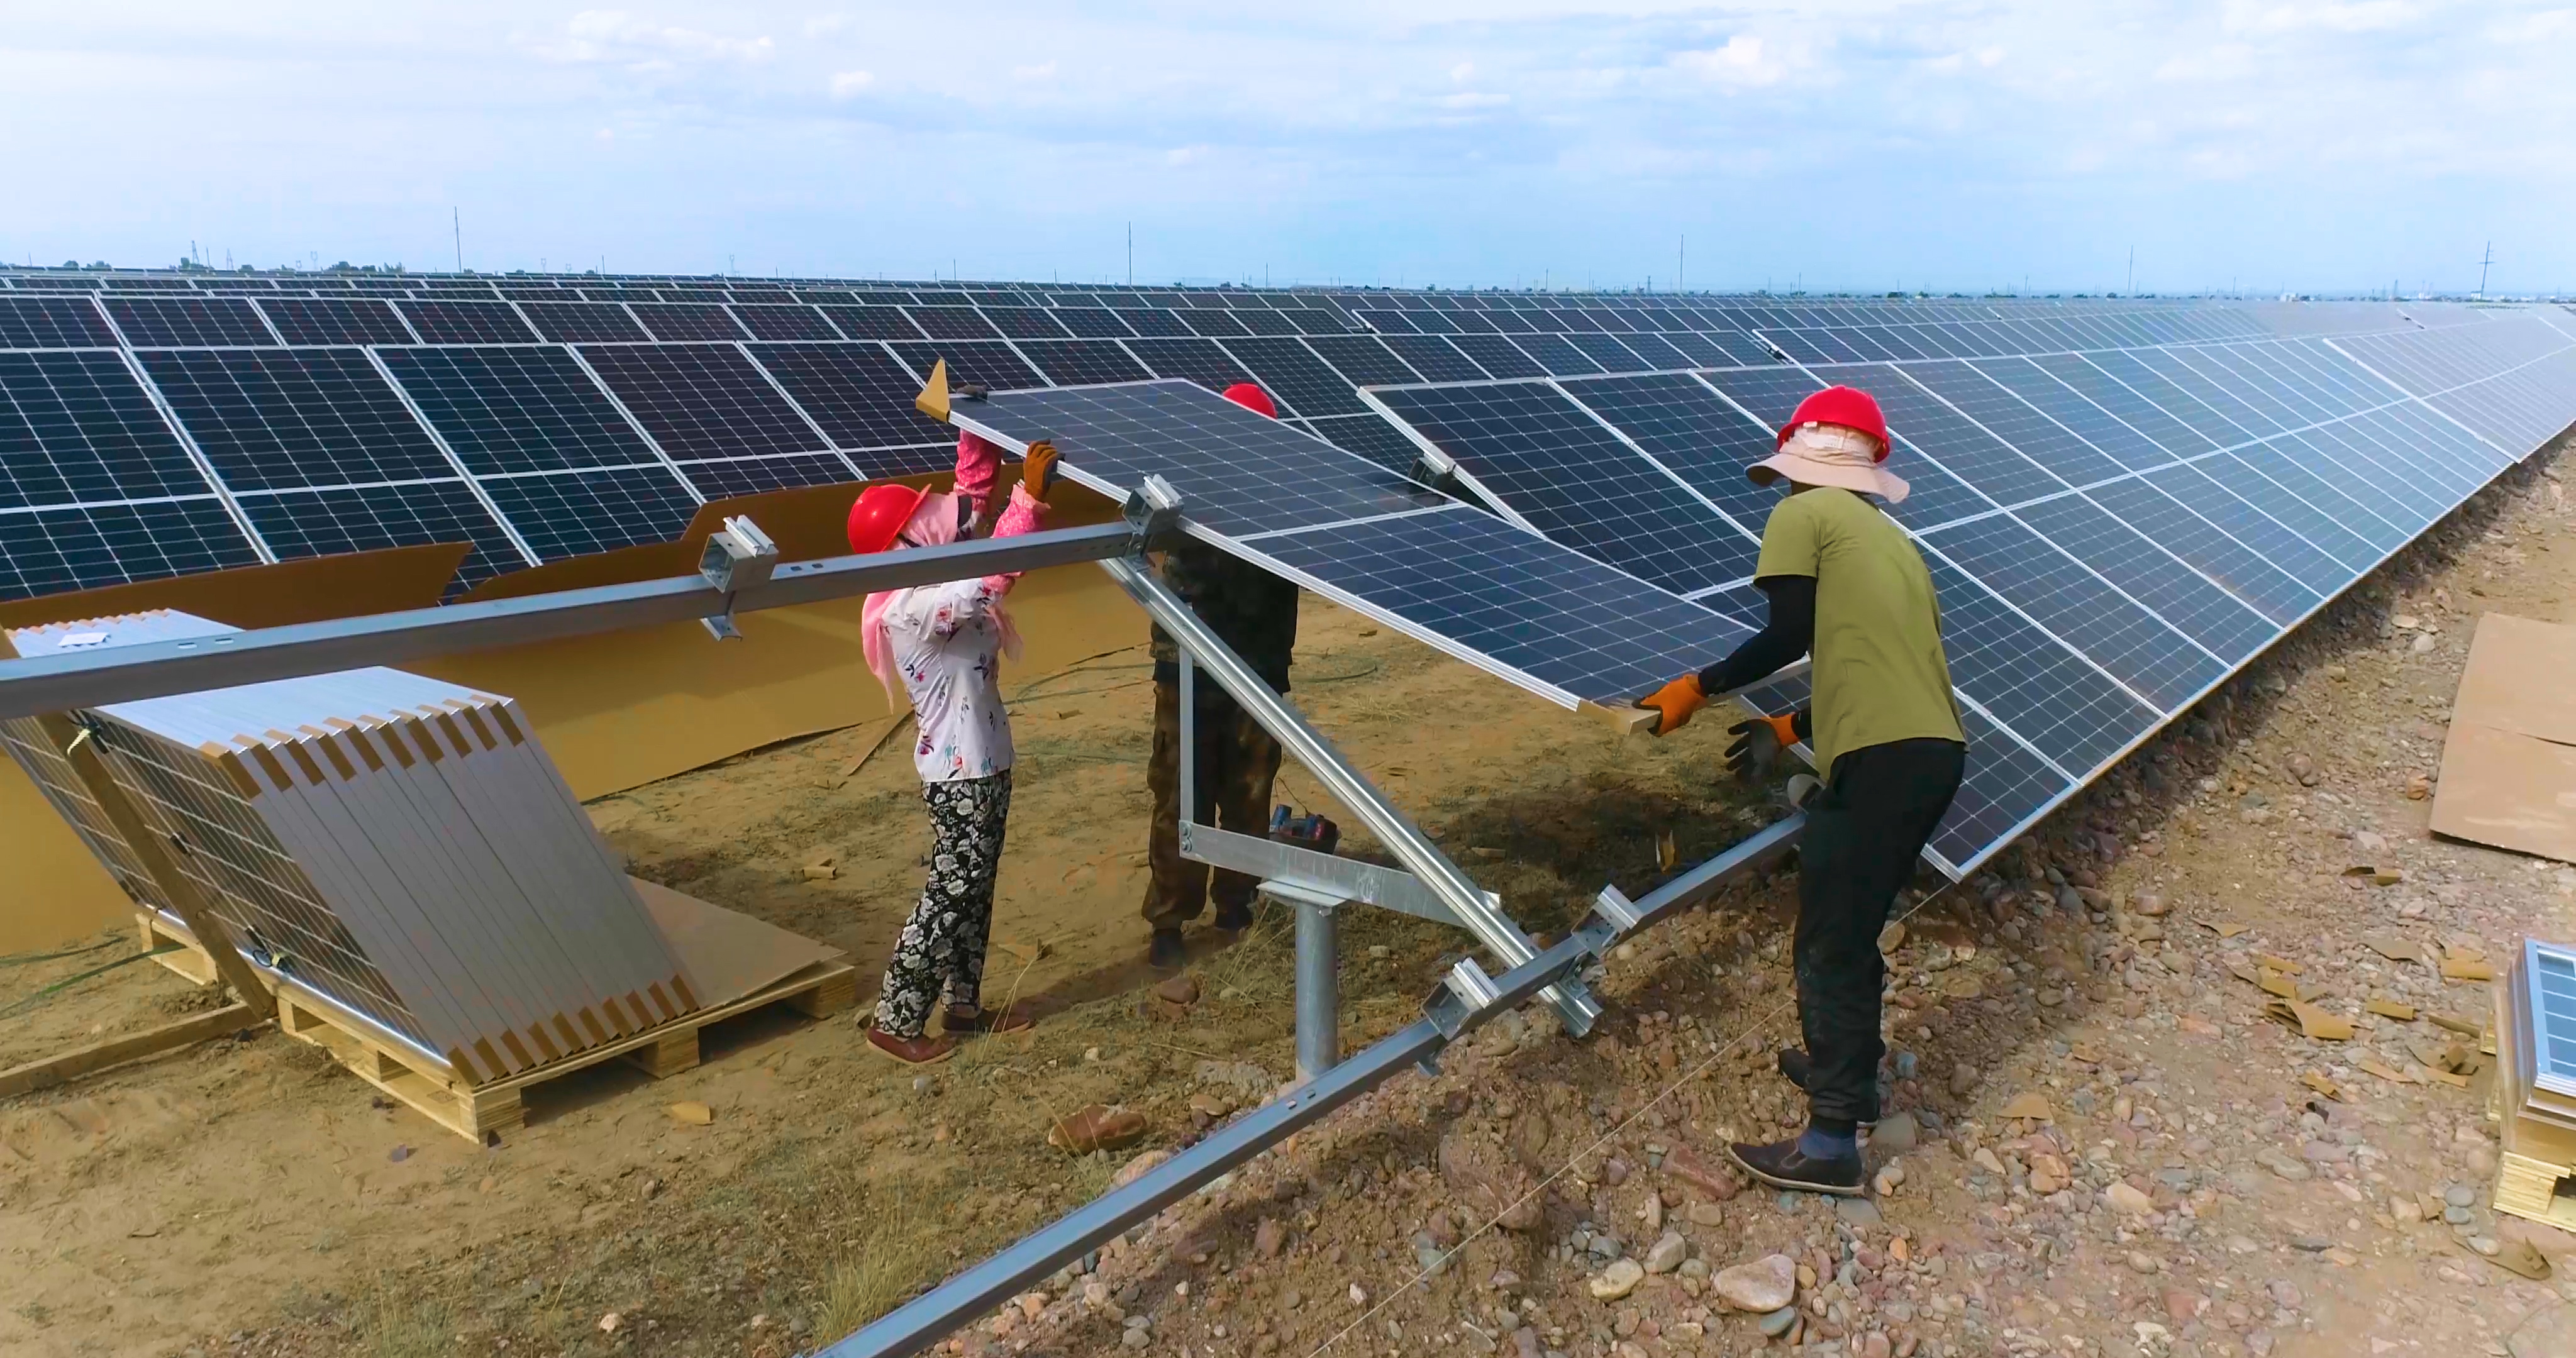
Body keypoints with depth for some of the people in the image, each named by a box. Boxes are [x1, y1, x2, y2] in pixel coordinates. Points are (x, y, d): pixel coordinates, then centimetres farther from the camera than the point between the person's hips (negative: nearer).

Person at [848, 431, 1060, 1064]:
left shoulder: (932, 585, 2)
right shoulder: (910, 608, -25)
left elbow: (970, 498, 9)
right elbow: (992, 581, -40)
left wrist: (977, 428, -3)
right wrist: (1030, 497, -40)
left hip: (981, 763, 10)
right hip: (961, 775, -10)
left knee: (974, 889, 18)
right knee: (949, 893, 2)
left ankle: (963, 1004, 32)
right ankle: (895, 1020, 14)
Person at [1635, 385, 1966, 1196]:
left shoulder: (1802, 514, 3)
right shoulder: (1890, 538, 25)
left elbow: (1790, 635, -5)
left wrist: (1696, 688, 5)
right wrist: (1789, 731, 29)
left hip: (1882, 760, -8)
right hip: (1938, 750, 8)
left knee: (1829, 947, 0)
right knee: (1854, 930, 24)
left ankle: (1831, 1144, 6)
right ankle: (1848, 1069, 39)